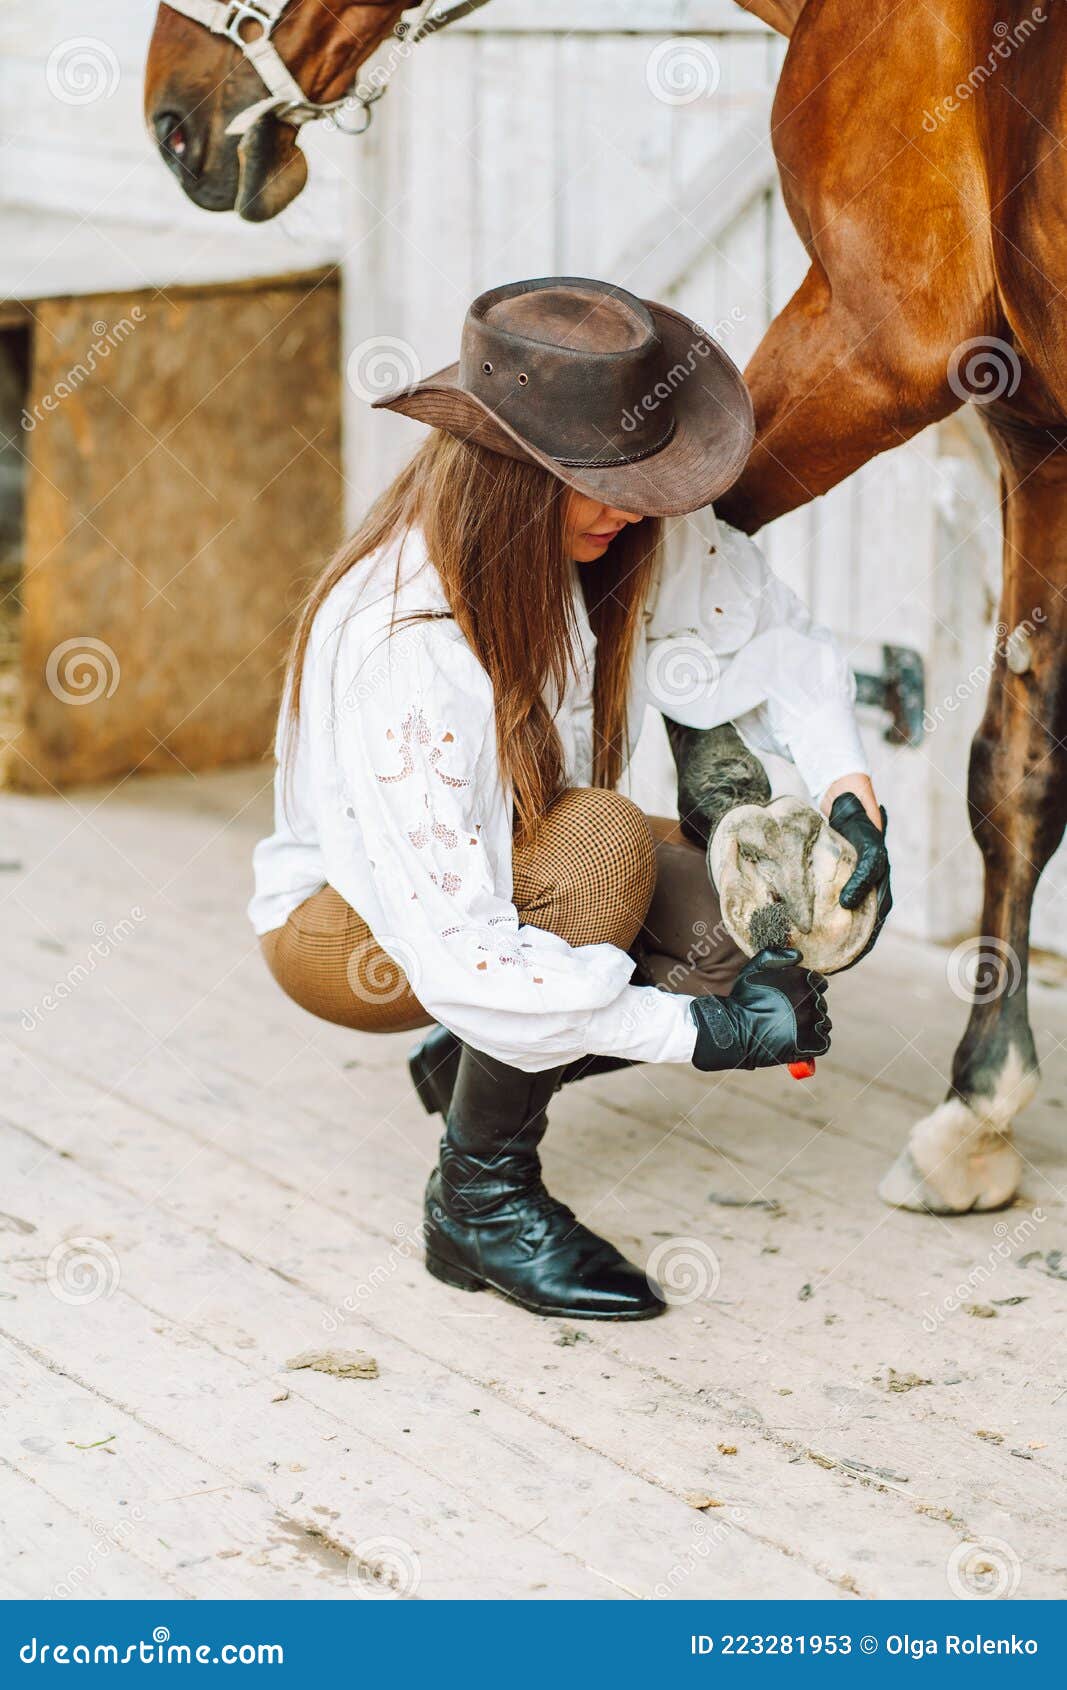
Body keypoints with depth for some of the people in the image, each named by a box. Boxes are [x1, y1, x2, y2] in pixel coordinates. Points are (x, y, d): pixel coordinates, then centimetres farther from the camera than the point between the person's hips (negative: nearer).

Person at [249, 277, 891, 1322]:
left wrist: (849, 793, -18)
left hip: (516, 865, 7)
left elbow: (772, 638, 1)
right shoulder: (398, 644, -36)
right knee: (600, 841, -35)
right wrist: (700, 1029, -36)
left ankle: (467, 1068, 9)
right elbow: (455, 954, -38)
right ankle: (481, 1198, -17)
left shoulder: (631, 539, -17)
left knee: (757, 935, -18)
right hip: (349, 925, -7)